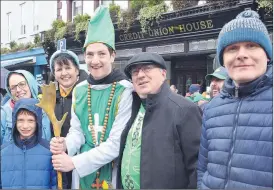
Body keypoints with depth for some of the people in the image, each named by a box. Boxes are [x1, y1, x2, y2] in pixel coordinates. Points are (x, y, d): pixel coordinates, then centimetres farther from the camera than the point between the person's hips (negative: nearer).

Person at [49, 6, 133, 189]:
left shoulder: (126, 91, -15)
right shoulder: (79, 90, 2)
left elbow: (118, 143, -18)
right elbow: (77, 131, 7)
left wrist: (74, 162, -19)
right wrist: (65, 144, -16)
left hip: (114, 171, -4)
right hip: (83, 173, 5)